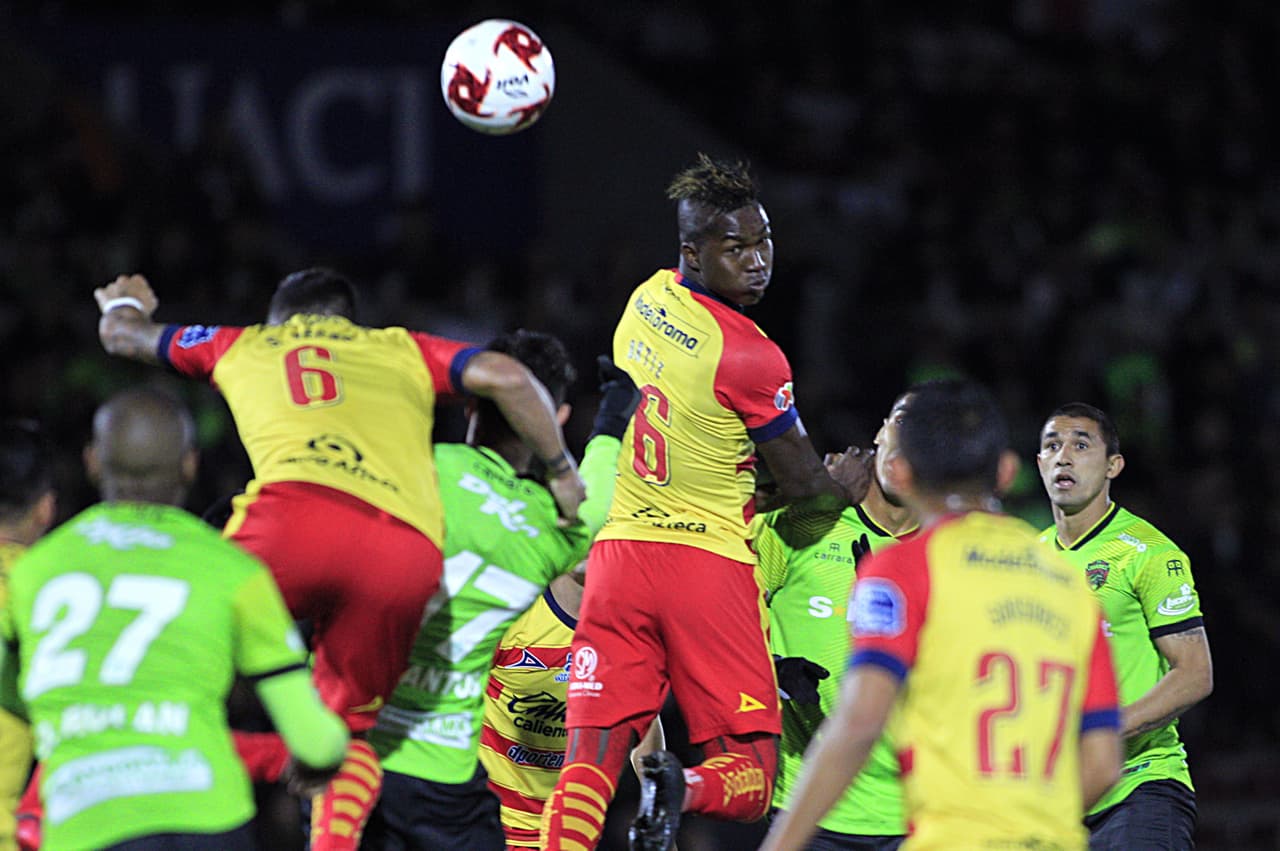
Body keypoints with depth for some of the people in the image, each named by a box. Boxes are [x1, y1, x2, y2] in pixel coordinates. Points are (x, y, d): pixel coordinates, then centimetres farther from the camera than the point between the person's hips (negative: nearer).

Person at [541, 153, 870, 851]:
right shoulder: (748, 357, -14)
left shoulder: (645, 300, 6)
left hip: (619, 551, 6)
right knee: (748, 773, 0)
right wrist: (850, 484, 20)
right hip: (708, 564, -6)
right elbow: (805, 491, -4)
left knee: (592, 754, 1)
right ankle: (684, 788, -31)